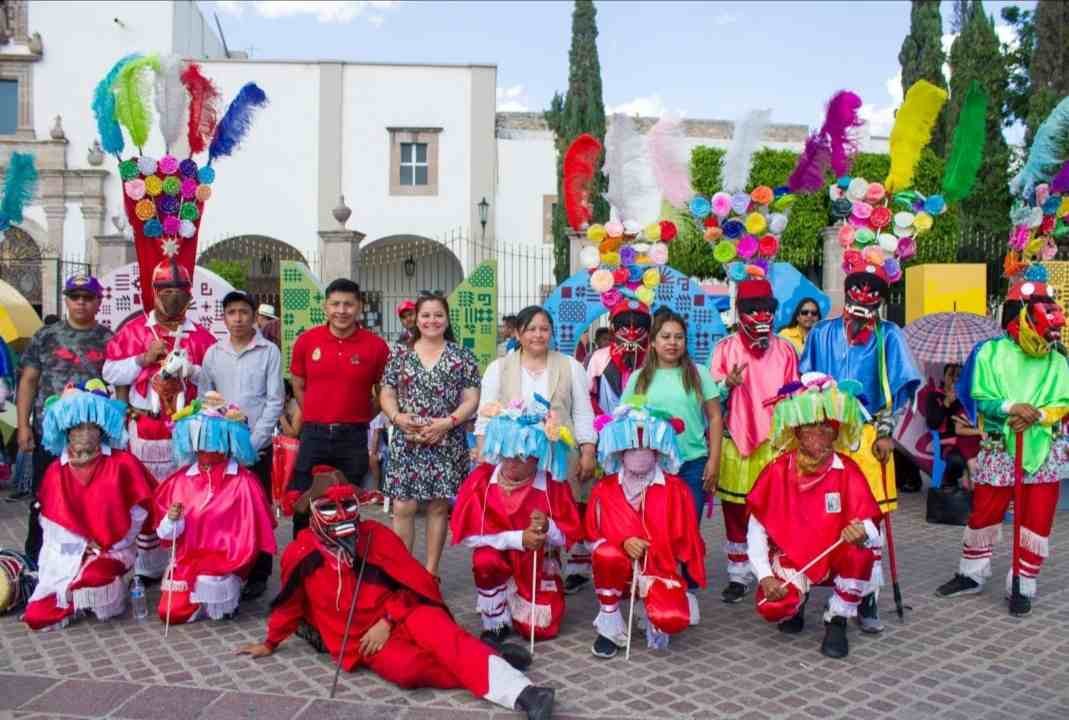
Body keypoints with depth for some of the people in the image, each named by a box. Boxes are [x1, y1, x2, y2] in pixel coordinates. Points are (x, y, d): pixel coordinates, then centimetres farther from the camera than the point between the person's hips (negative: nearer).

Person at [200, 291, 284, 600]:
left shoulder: (269, 351, -2)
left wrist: (253, 442, -11)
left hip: (258, 446, -2)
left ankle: (258, 575, 13)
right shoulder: (213, 353, 7)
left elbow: (274, 401, -5)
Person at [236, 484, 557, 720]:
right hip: (359, 640, 0)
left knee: (436, 628, -34)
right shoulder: (301, 554, -3)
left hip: (399, 615, 1)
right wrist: (270, 643, 24)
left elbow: (413, 582, -1)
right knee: (407, 668, -34)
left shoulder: (376, 535, -2)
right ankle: (482, 660, -21)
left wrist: (387, 621, -11)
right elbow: (289, 603, 14)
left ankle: (520, 692, -42)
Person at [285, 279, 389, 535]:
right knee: (303, 504, 7)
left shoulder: (375, 345, -5)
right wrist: (318, 417, 8)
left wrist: (360, 418, 6)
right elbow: (298, 387, 12)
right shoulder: (306, 340, -1)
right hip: (314, 435, 1)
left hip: (354, 437, -1)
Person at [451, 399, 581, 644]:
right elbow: (469, 533, -20)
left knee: (541, 629, -8)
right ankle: (495, 624, -8)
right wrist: (517, 539, -28)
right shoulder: (482, 479, -17)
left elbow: (569, 534, -10)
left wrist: (548, 528, -33)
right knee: (485, 560, -34)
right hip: (498, 557, -1)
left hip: (538, 564, 1)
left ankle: (515, 603, 28)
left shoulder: (553, 485, -16)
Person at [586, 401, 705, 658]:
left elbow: (686, 540, 4)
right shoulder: (604, 489, 0)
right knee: (607, 554, -36)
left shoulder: (676, 489, -1)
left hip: (661, 571, 0)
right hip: (619, 571, 1)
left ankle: (653, 610, 10)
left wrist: (691, 579, 2)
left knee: (674, 619, -31)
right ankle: (609, 627, -13)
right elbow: (593, 537, 0)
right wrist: (623, 543, -19)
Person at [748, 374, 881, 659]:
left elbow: (870, 528, -14)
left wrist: (862, 533, -39)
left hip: (834, 558, 1)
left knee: (861, 553, -32)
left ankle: (836, 622, -7)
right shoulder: (778, 470, -10)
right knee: (772, 608, -26)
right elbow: (757, 528, -7)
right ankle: (796, 599, 14)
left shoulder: (847, 471, -10)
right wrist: (765, 576, -16)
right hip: (789, 558, 0)